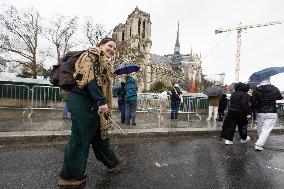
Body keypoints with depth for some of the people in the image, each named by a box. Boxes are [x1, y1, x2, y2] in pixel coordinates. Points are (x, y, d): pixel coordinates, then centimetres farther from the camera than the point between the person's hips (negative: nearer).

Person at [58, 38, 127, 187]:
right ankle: (69, 176, 18)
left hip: (92, 103, 10)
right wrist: (101, 101, -28)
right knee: (80, 138, 0)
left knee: (99, 134, 18)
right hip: (83, 101, -10)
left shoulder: (104, 62, 24)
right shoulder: (93, 54, -5)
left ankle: (112, 162, 33)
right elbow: (89, 78, -20)